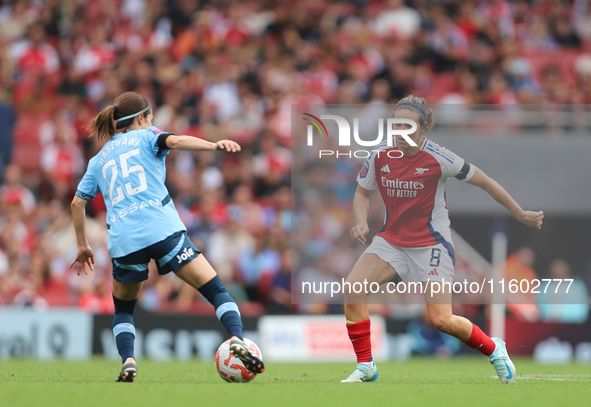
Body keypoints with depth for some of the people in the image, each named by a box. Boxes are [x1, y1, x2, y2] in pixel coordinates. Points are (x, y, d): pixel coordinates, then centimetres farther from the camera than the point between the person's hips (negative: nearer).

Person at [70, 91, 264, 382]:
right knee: (216, 290, -3)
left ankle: (127, 361, 0)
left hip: (123, 239, 4)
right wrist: (215, 146, -22)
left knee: (123, 308, 24)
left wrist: (83, 246, 34)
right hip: (163, 229, -3)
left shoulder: (99, 160, 26)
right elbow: (174, 141, -6)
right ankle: (237, 339, -28)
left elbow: (77, 203, 24)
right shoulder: (145, 136, 15)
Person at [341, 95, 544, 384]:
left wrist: (521, 214, 0)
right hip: (392, 240, 4)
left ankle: (493, 350, 18)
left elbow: (484, 181, -7)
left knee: (441, 320, -12)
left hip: (431, 245, -4)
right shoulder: (380, 155, -6)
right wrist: (361, 222, -11)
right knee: (353, 287, -17)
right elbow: (362, 192, 11)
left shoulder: (438, 159, -18)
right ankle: (365, 367, -5)